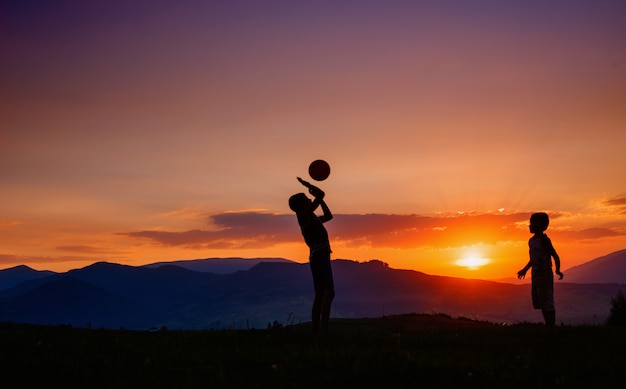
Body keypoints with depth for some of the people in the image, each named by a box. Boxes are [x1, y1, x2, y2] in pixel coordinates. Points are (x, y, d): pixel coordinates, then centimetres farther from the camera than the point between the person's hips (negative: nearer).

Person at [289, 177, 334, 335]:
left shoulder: (310, 217, 22)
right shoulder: (304, 214, -5)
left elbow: (328, 216, 35)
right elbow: (321, 194, -12)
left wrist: (319, 198, 29)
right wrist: (307, 184, 4)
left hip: (319, 257, 10)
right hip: (319, 255, -10)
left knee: (320, 295, 8)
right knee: (329, 292, -21)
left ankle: (316, 331, 8)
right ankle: (323, 330, -30)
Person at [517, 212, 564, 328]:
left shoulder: (543, 240, -13)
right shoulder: (531, 240, 13)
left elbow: (555, 256, -15)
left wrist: (557, 270, -28)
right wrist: (525, 270, 34)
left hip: (545, 274, -9)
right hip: (535, 274, 9)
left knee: (547, 303, -7)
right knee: (538, 303, 12)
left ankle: (551, 326, -4)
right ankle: (549, 326, 19)